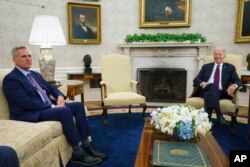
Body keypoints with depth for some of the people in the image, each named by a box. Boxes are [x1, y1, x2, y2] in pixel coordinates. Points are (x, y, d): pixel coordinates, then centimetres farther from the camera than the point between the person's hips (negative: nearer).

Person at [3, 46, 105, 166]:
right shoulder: (10, 79, -9)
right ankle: (78, 153, -21)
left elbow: (51, 88, 20)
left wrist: (59, 96, -4)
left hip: (48, 106, 9)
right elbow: (27, 103, -19)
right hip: (29, 113, -9)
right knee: (65, 111, -31)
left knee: (78, 105, -7)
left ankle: (86, 146, -7)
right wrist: (52, 106, -20)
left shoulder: (35, 74, 19)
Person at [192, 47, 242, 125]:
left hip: (220, 93, -1)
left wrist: (234, 85, -21)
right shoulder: (206, 66, 21)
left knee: (209, 94, -36)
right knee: (212, 86, -35)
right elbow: (196, 79, 10)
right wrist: (202, 83, -15)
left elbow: (238, 81, 6)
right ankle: (219, 116, -42)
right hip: (205, 90, 1)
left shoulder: (230, 67, 19)